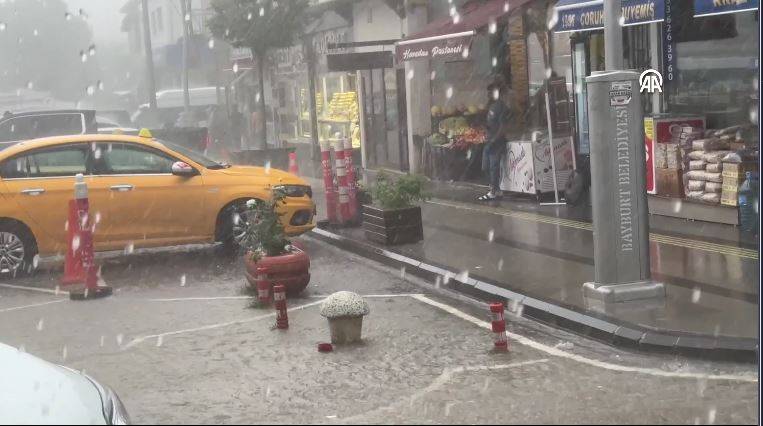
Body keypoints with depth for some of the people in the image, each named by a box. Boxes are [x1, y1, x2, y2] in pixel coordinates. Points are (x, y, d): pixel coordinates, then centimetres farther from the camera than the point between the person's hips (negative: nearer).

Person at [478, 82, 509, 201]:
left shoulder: (501, 107, -12)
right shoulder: (491, 106, 16)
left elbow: (503, 126, -17)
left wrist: (494, 140, -21)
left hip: (497, 141, -10)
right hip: (489, 141, 10)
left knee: (494, 167, -6)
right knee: (486, 167, 12)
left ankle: (494, 192, -1)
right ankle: (496, 190, 20)